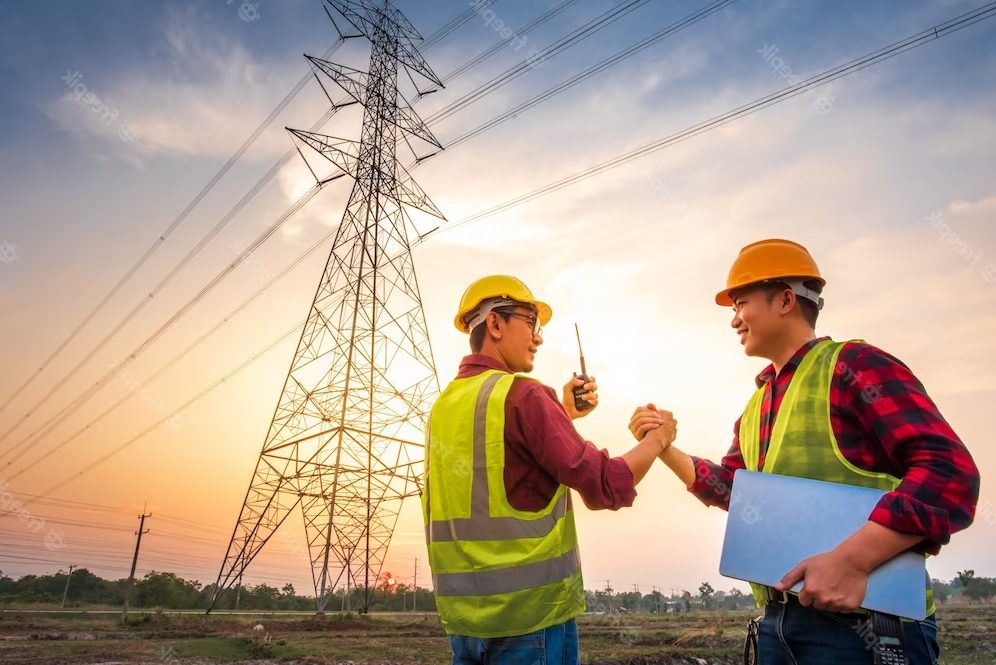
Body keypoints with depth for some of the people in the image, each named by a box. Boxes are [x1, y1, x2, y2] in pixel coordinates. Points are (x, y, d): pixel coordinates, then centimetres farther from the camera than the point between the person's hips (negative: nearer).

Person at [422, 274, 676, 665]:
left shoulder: (444, 405, 8)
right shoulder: (521, 394, -15)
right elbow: (606, 488, -15)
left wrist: (564, 415, 17)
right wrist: (656, 439, 1)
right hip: (530, 611, -7)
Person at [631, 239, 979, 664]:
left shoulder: (854, 365, -9)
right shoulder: (756, 407, 16)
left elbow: (951, 470, -18)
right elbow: (729, 488, 21)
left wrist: (852, 559, -27)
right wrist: (663, 447, 8)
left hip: (865, 621, -7)